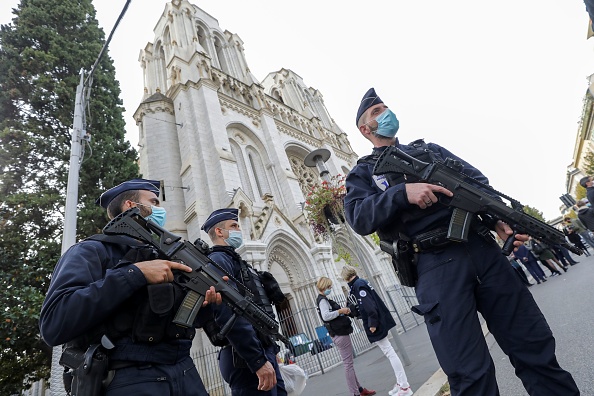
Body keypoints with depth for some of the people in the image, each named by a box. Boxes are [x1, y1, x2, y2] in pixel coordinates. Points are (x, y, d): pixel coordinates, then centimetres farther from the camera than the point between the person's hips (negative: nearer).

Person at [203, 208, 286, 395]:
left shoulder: (234, 261, 18)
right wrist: (259, 360, -23)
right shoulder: (218, 260, -12)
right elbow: (229, 316, -24)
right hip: (249, 359, -9)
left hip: (262, 352, 9)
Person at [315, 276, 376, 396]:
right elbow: (325, 316, -30)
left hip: (338, 334, 11)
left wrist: (343, 311, 5)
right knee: (348, 364, -2)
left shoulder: (322, 299, 14)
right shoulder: (322, 300, -16)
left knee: (349, 363, 17)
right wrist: (340, 311, -22)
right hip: (340, 335, -11)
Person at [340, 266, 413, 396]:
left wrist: (372, 324, -20)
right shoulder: (361, 282, 11)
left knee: (390, 353, -3)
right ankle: (401, 383, 26)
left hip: (376, 326, -10)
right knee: (389, 353, 17)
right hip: (380, 323, 10)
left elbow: (369, 305, -24)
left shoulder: (357, 285, -17)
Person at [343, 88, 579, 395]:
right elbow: (359, 218, -8)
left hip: (481, 246, 5)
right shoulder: (364, 172, 10)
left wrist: (499, 218, -3)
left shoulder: (429, 148, 24)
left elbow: (477, 180, 15)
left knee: (534, 343, 12)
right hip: (434, 265, -4)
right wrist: (403, 192, -21)